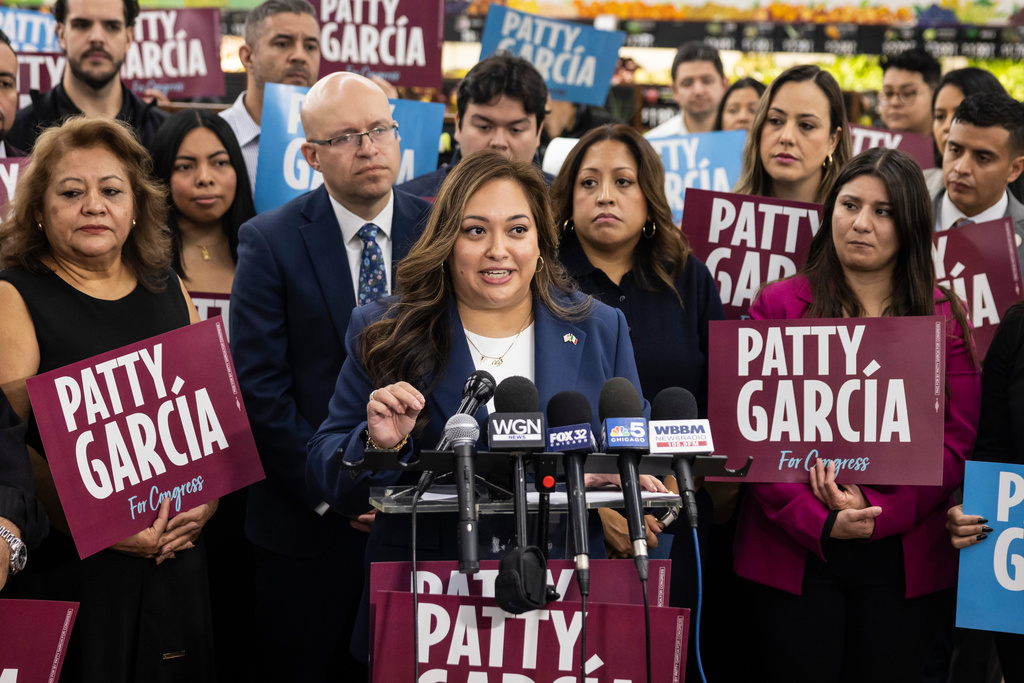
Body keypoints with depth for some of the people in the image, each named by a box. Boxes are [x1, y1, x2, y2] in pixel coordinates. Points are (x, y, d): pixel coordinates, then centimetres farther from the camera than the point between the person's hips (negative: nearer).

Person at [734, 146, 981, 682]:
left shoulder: (944, 317, 7)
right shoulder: (778, 306, 4)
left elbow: (956, 442, 0)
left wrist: (877, 511, -15)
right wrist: (819, 521, -17)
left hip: (903, 563, 1)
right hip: (793, 555, -1)